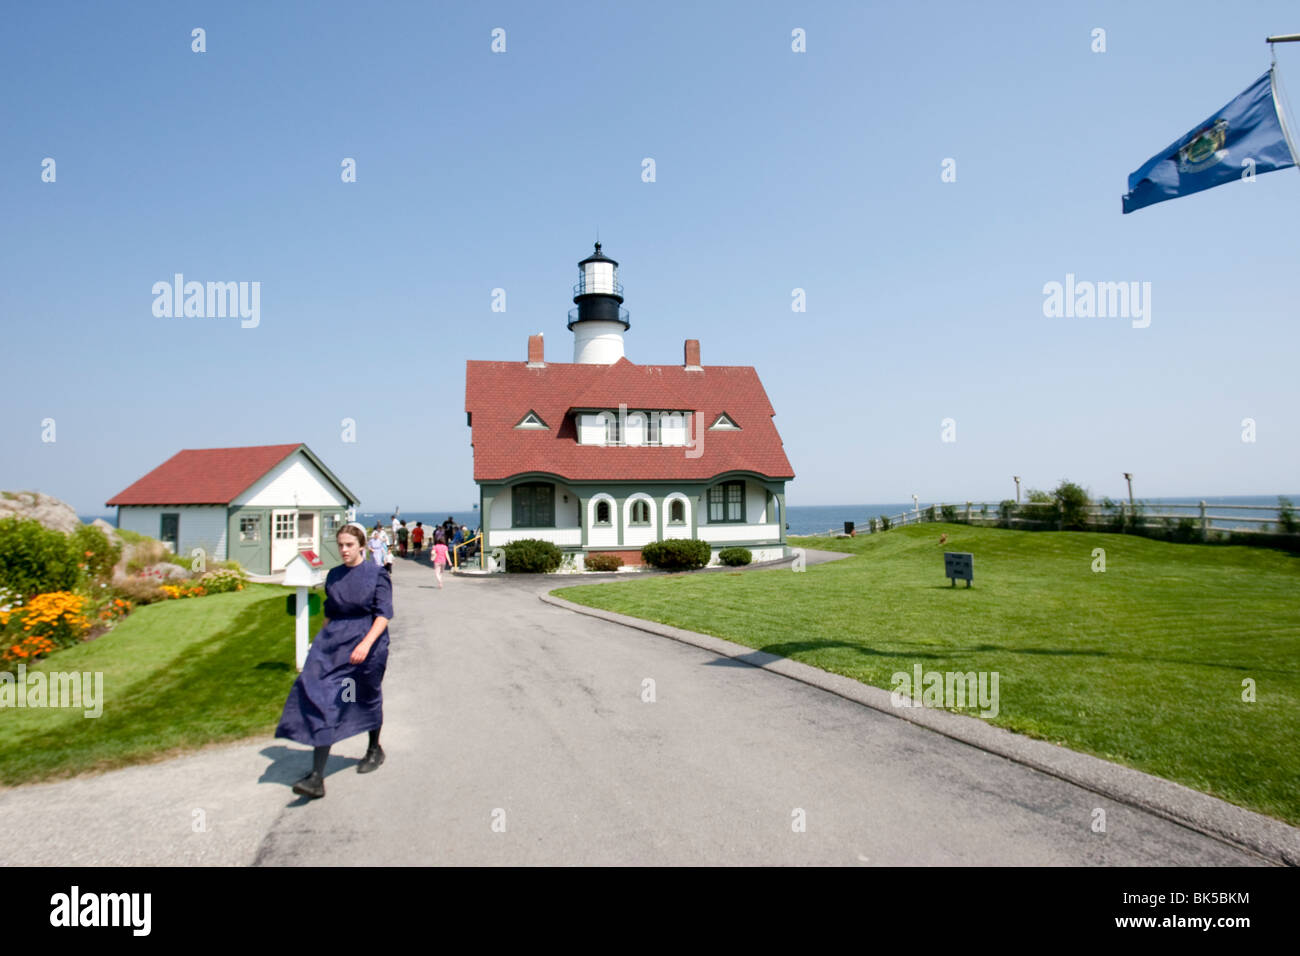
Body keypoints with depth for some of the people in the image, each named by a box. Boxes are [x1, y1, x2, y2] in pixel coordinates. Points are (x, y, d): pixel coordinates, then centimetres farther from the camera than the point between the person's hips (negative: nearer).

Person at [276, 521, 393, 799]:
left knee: (368, 699, 14)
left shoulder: (377, 574, -7)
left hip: (367, 644, -4)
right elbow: (329, 613, 17)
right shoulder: (333, 576, 8)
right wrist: (324, 641, 16)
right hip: (333, 644, 4)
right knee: (323, 702, -9)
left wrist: (366, 643, -26)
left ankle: (375, 749, 40)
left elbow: (384, 614, -13)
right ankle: (317, 778, -10)